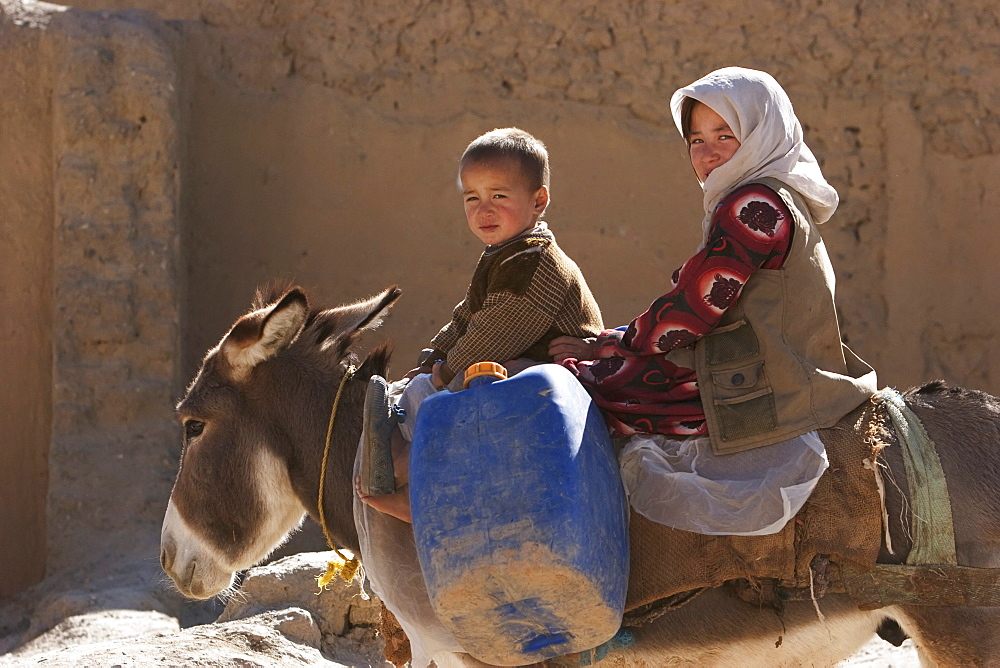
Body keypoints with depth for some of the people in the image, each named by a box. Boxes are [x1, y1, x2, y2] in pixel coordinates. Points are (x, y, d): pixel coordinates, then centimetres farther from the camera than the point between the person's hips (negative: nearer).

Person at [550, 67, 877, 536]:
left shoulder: (754, 205, -15)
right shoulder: (782, 200, 18)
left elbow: (690, 313, -15)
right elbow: (702, 312, 19)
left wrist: (605, 347, 2)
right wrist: (606, 343, 13)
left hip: (759, 405, -10)